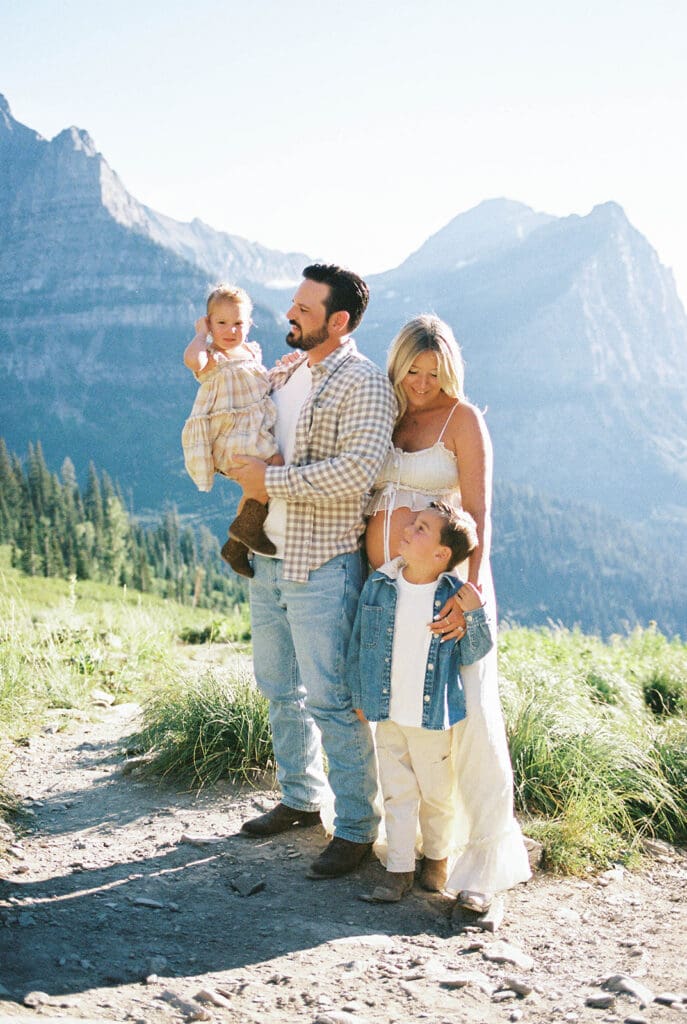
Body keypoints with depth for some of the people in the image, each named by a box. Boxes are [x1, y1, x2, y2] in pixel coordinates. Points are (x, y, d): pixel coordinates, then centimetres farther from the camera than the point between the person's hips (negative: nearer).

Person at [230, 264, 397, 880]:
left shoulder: (363, 383, -13)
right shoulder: (285, 373, 13)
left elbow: (358, 471, -26)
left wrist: (271, 481, -20)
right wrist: (241, 464, 5)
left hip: (322, 566, -9)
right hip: (268, 557, 9)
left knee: (331, 699, -4)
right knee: (280, 688, 17)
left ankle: (357, 829, 9)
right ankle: (301, 800, 34)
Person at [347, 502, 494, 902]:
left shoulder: (455, 596, -10)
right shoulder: (379, 586, -4)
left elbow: (473, 655, -7)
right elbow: (359, 643, 6)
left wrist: (475, 613, -22)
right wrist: (359, 697, 7)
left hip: (436, 717, -1)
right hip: (388, 715, 2)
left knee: (438, 794, 14)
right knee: (397, 793, 8)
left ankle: (437, 858, 36)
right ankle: (400, 870, 20)